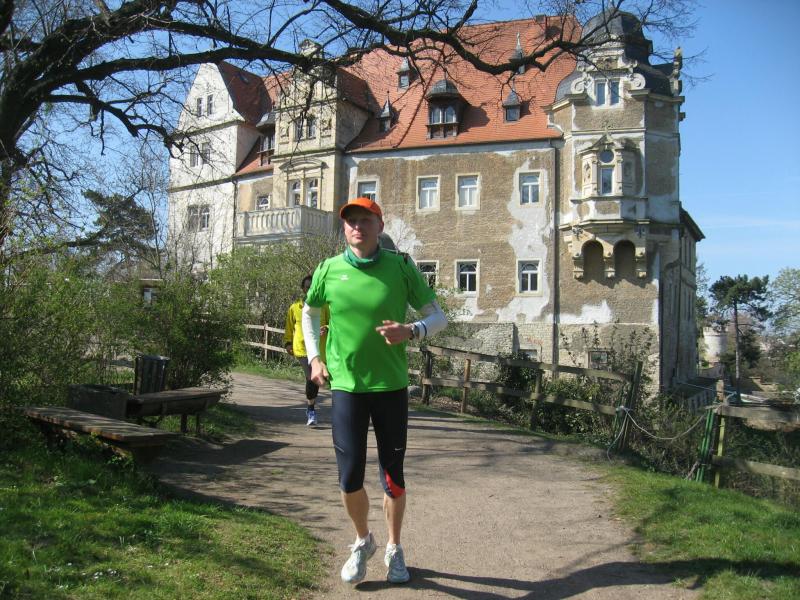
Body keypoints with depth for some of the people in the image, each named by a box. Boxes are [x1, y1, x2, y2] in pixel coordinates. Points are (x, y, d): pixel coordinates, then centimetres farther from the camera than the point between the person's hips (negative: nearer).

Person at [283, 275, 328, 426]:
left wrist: (326, 329, -15)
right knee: (312, 378, -17)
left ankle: (311, 408, 32)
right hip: (302, 348, -2)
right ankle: (311, 409, 1)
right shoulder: (294, 308, 7)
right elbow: (289, 328, 14)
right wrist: (287, 343, 4)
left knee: (314, 379, 9)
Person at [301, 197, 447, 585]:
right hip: (345, 386, 1)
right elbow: (309, 313, 18)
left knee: (393, 477, 9)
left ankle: (394, 549, 33)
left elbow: (438, 316, 0)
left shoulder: (401, 267, -5)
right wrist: (314, 357, 7)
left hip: (391, 386, -1)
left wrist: (411, 331, -20)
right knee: (349, 478, 3)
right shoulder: (328, 270, -1)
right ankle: (363, 542, 32)